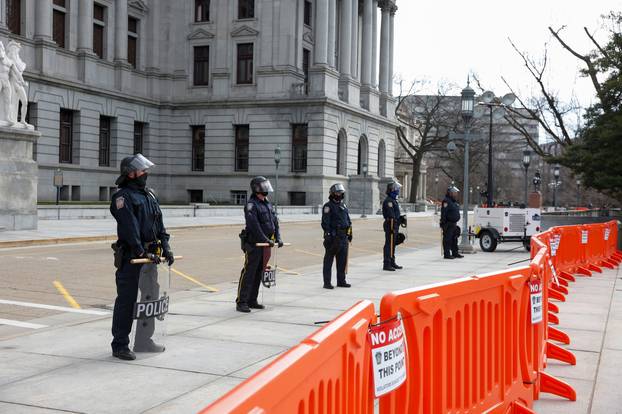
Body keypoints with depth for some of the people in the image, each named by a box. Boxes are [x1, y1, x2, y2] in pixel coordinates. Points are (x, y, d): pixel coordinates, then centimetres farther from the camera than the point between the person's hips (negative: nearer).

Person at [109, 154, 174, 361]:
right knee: (126, 301, -4)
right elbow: (129, 228, -18)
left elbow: (159, 223, 15)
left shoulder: (149, 194, 16)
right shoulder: (123, 196, -10)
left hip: (149, 255, 9)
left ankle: (144, 341, 27)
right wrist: (142, 252, -22)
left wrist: (165, 246, 5)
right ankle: (119, 345, 3)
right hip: (130, 257, -9)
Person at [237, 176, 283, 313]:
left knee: (259, 273, 12)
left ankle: (252, 301, 20)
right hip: (253, 244, -9)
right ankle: (241, 302, -6)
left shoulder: (268, 204, 17)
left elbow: (275, 223, 16)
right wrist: (266, 240, -22)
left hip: (265, 245, 9)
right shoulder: (251, 205, -11)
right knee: (248, 273, -8)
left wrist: (278, 238, 4)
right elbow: (254, 226, -20)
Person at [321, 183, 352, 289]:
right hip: (333, 237, -8)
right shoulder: (328, 206, -8)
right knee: (329, 260, -2)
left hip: (344, 236, 8)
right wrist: (328, 234, -20)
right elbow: (325, 222, -14)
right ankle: (327, 283, 1)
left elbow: (348, 220, 23)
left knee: (342, 260, 12)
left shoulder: (343, 205, 17)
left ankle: (341, 281, 22)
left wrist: (350, 233, 19)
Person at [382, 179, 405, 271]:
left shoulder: (394, 200, 18)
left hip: (395, 226, 10)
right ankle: (386, 264, -7)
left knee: (393, 244, 17)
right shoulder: (388, 201, -16)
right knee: (389, 245, -8)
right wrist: (392, 227, -24)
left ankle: (392, 263, 26)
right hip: (390, 225, -10)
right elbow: (391, 216, -21)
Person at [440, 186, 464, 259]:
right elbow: (443, 213, -19)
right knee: (447, 239, -6)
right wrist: (443, 224, -24)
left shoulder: (454, 202, 17)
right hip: (448, 224, -10)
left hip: (453, 224, 10)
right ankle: (447, 254, -2)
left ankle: (455, 253, 23)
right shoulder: (446, 201, -14)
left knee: (454, 239, 15)